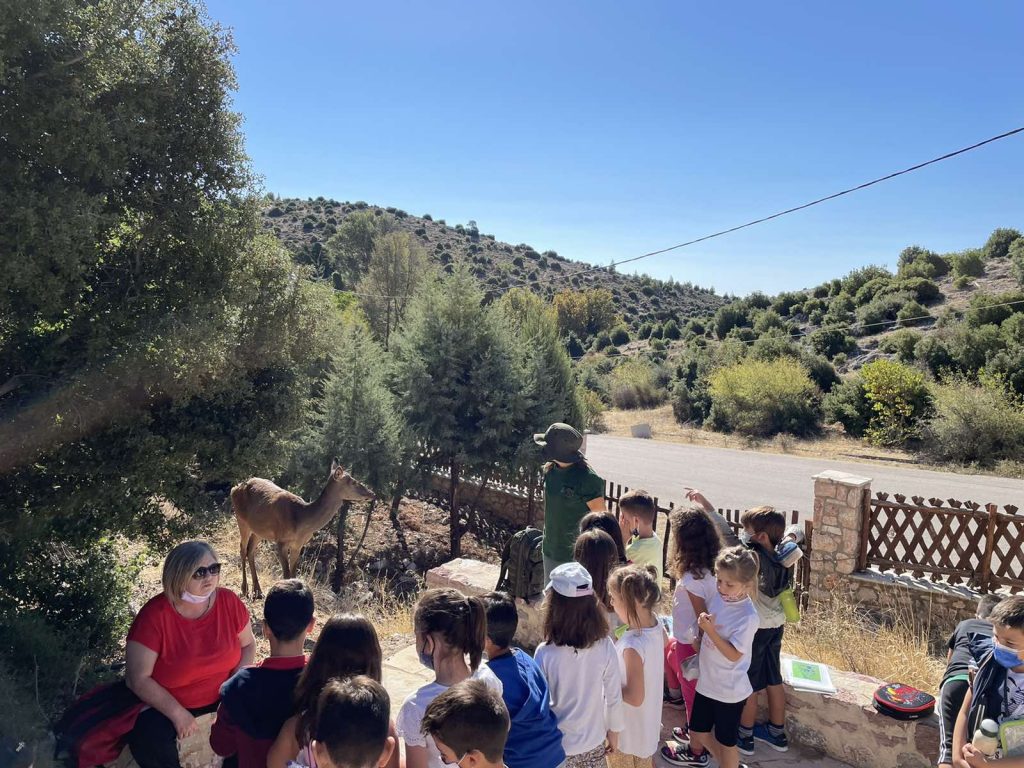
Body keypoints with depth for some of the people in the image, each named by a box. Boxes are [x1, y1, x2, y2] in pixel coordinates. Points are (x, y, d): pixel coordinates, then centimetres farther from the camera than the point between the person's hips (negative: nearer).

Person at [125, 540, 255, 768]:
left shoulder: (229, 601, -15)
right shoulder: (154, 615, -24)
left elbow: (248, 644, 1)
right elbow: (138, 678, -20)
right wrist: (177, 713, -23)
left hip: (223, 695, 3)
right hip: (166, 700, -2)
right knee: (147, 741, -28)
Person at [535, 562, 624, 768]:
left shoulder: (545, 653, -25)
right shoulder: (605, 647, -18)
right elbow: (614, 697, -8)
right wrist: (614, 731, 10)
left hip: (556, 746, -2)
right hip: (594, 743, 2)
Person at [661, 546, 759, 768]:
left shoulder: (747, 617, -26)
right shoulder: (717, 597, -6)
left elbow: (733, 655, -24)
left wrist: (710, 630, -30)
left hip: (730, 690, -6)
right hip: (707, 681, 6)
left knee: (725, 741, 14)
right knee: (699, 733, 23)